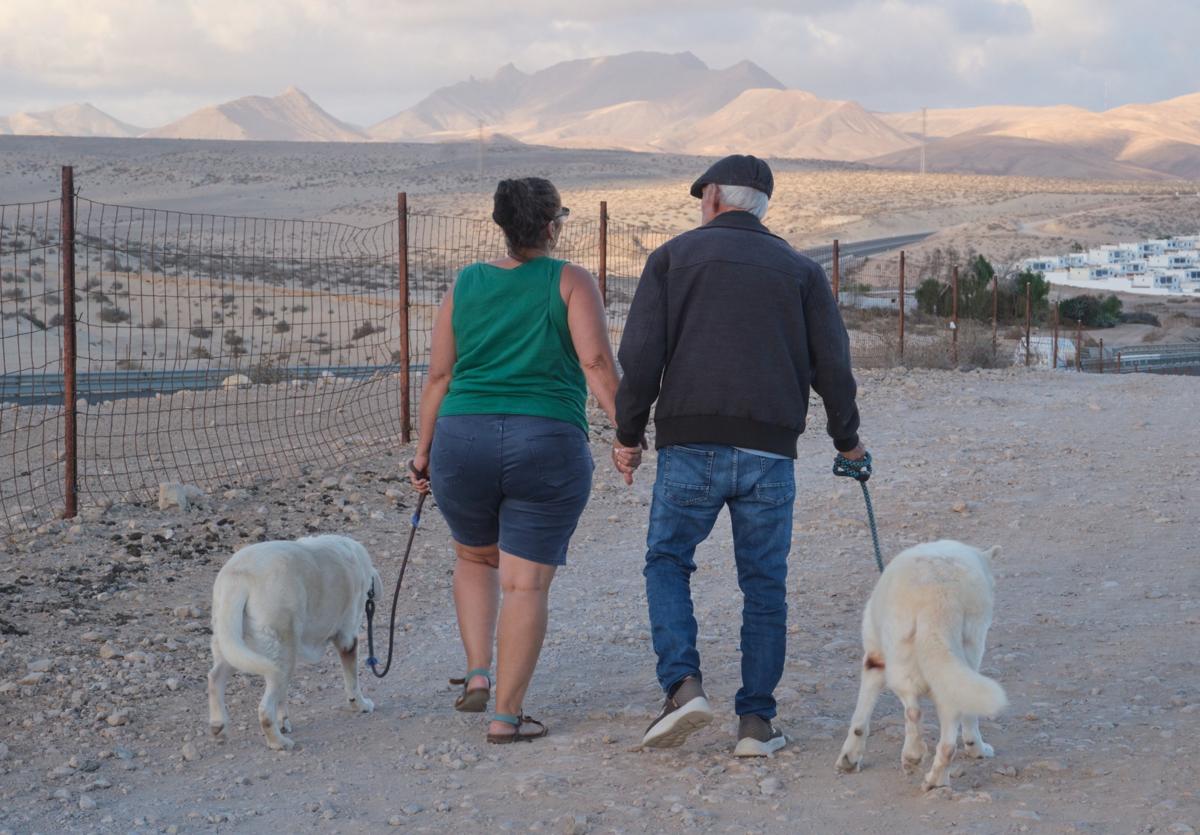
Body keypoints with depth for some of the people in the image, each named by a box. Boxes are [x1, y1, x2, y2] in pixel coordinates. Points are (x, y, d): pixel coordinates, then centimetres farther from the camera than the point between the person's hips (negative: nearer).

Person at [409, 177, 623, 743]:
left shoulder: (465, 286, 9)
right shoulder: (572, 282, 0)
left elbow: (439, 377, 8)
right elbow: (597, 365, -12)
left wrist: (424, 449, 15)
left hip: (463, 442, 3)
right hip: (549, 449, -3)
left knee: (475, 557, 27)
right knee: (526, 584, 2)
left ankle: (477, 675, 18)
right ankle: (507, 716, 1)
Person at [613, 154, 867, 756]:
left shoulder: (674, 256, 8)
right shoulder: (800, 270, 12)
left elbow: (641, 355, -2)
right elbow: (832, 365, 6)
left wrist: (628, 434, 6)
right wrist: (847, 439, 20)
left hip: (690, 445, -1)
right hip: (770, 452, 1)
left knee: (667, 562, 13)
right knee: (764, 585, 8)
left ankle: (683, 684, -7)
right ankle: (756, 722, 6)